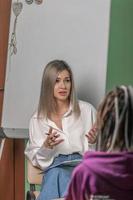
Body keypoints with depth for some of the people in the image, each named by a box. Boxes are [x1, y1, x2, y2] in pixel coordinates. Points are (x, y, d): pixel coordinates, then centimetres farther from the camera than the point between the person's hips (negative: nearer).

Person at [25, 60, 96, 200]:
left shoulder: (87, 110, 10)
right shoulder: (37, 119, 13)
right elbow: (36, 160, 13)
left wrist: (94, 142, -10)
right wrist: (47, 147, -8)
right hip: (53, 168, 1)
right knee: (57, 173, -36)